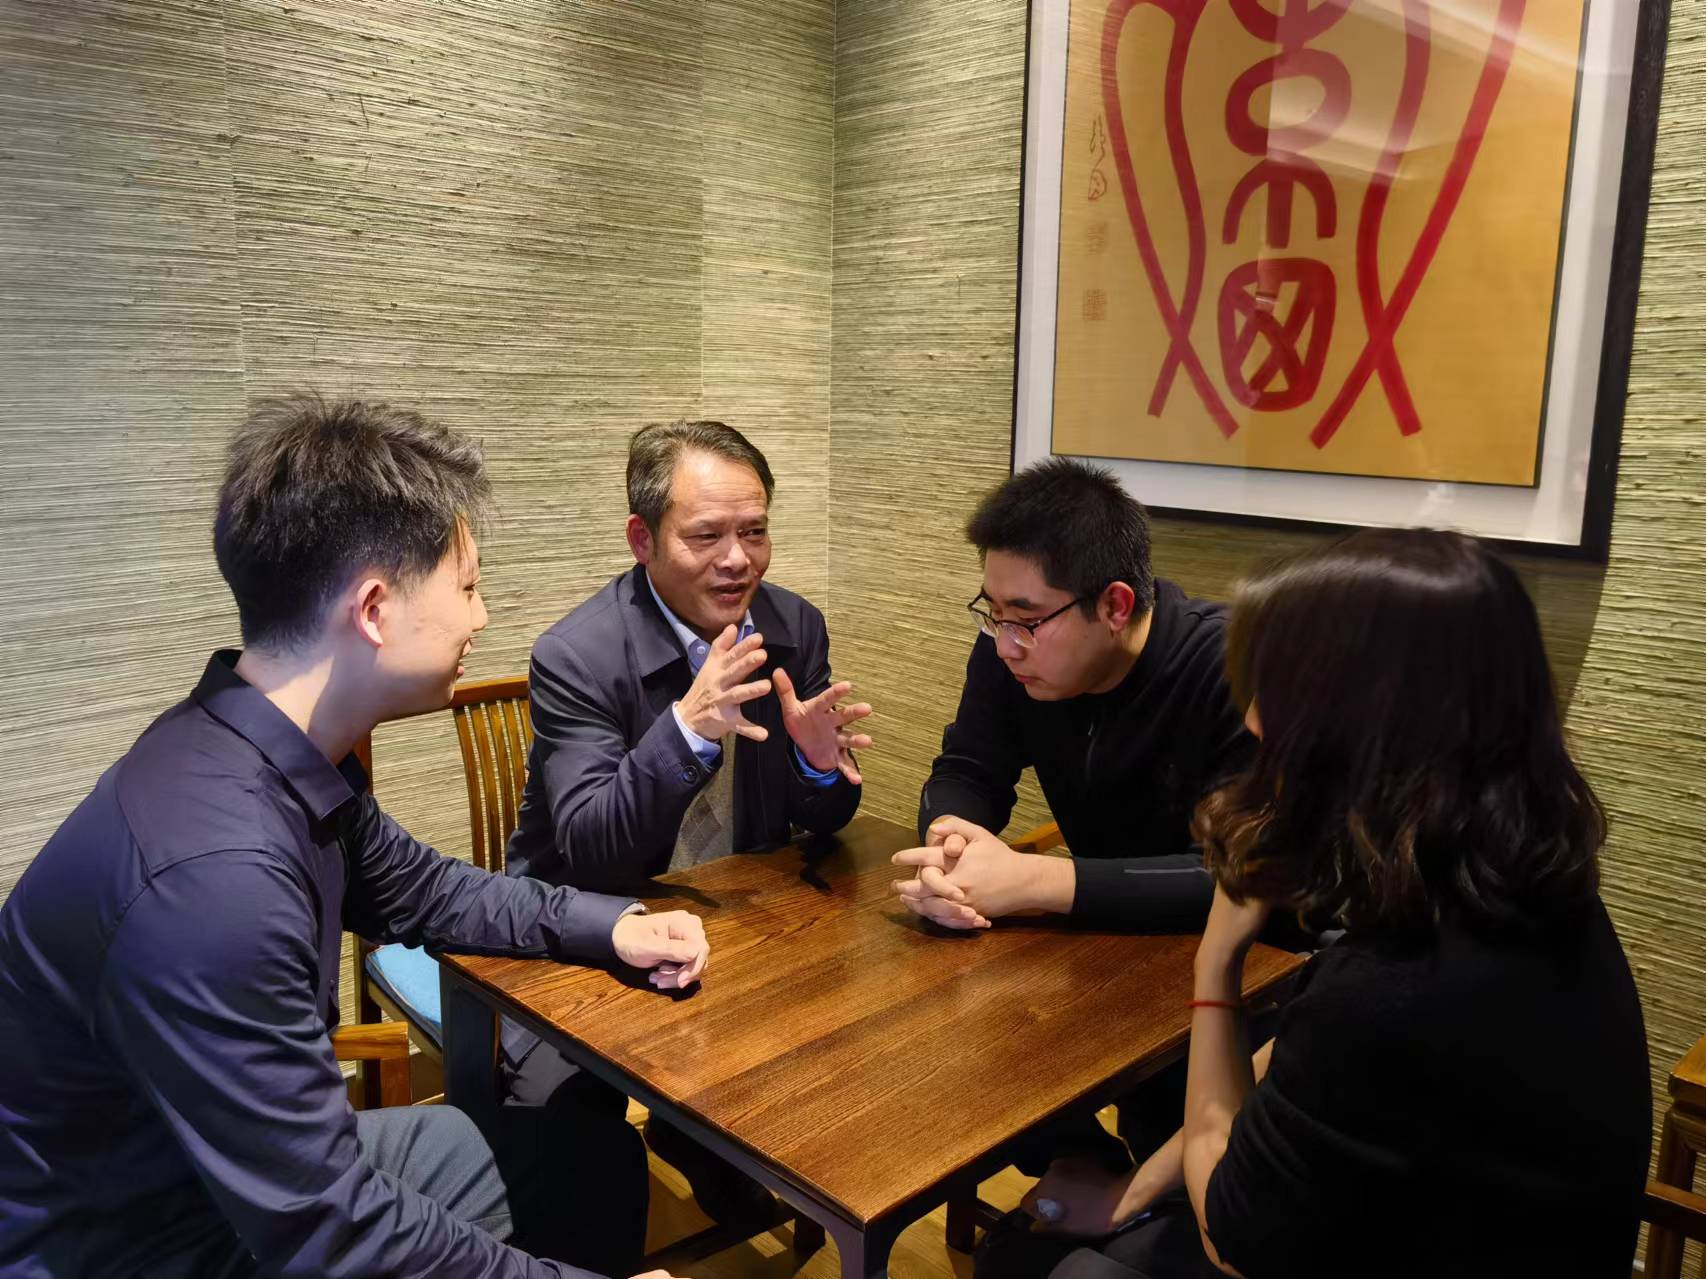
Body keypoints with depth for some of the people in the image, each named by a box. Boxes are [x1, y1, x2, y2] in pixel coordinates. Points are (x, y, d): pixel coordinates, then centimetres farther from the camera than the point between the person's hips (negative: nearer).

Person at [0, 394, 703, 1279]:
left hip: (262, 1170, 8)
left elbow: (414, 891, 12)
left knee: (596, 1163, 12)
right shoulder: (211, 872, -36)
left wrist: (608, 926, 1)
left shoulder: (287, 757, -8)